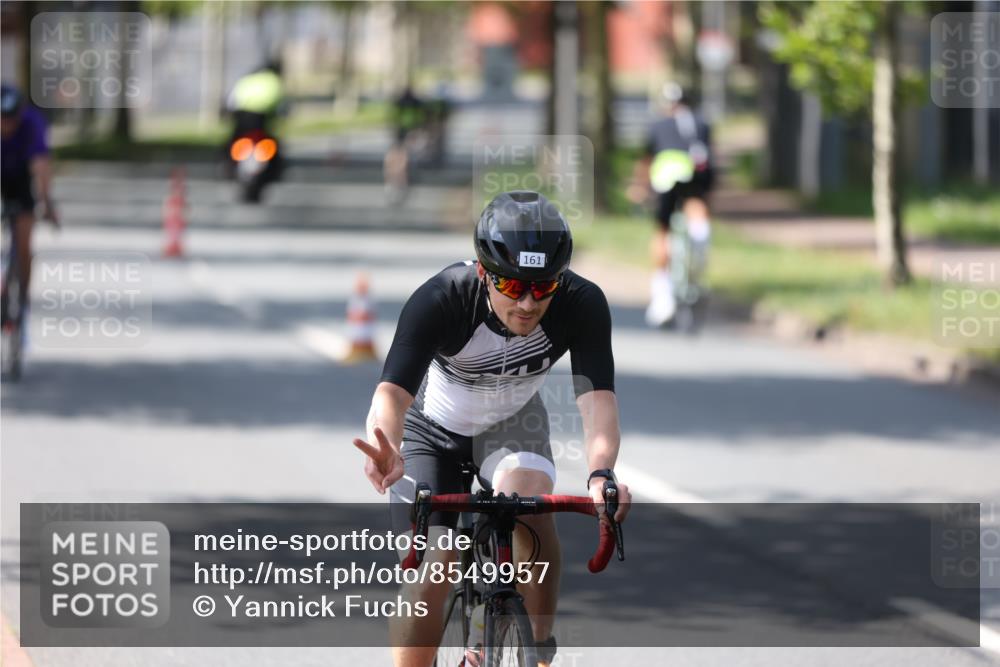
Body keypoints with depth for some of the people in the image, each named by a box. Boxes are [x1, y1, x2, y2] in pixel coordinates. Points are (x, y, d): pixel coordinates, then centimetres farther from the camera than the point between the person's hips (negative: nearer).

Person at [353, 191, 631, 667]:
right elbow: (393, 391, -46)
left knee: (528, 497, -31)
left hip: (511, 422, 1)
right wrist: (385, 450, -68)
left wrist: (600, 474, -57)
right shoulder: (439, 300, -36)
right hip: (433, 427, -1)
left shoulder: (582, 304, -30)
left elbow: (597, 397, -37)